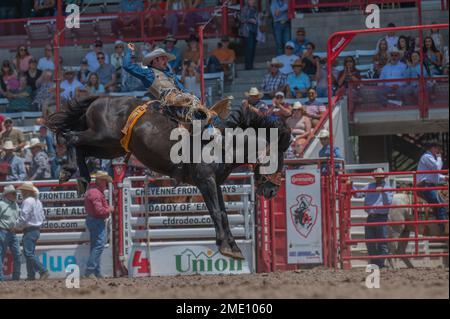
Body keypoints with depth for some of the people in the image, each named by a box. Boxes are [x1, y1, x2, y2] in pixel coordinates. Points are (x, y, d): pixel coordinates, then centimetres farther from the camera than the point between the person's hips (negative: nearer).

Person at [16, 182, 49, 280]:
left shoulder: (27, 201, -16)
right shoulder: (37, 201, 14)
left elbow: (23, 217, -21)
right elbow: (43, 217, 18)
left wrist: (19, 226, -5)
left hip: (29, 231, -10)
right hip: (37, 230, 10)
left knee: (29, 253, -10)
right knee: (30, 253, 14)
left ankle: (43, 271, -17)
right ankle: (31, 275, 15)